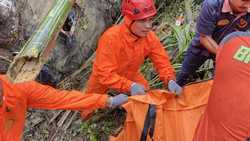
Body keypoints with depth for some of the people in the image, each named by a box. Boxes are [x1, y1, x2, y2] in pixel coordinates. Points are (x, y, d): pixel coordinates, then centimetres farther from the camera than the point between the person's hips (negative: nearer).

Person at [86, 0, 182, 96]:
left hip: (131, 77, 4)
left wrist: (170, 80, -32)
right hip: (104, 81, -3)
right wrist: (130, 86, -49)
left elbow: (162, 61, -13)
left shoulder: (150, 37, -20)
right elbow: (105, 75, -37)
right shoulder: (111, 38, -35)